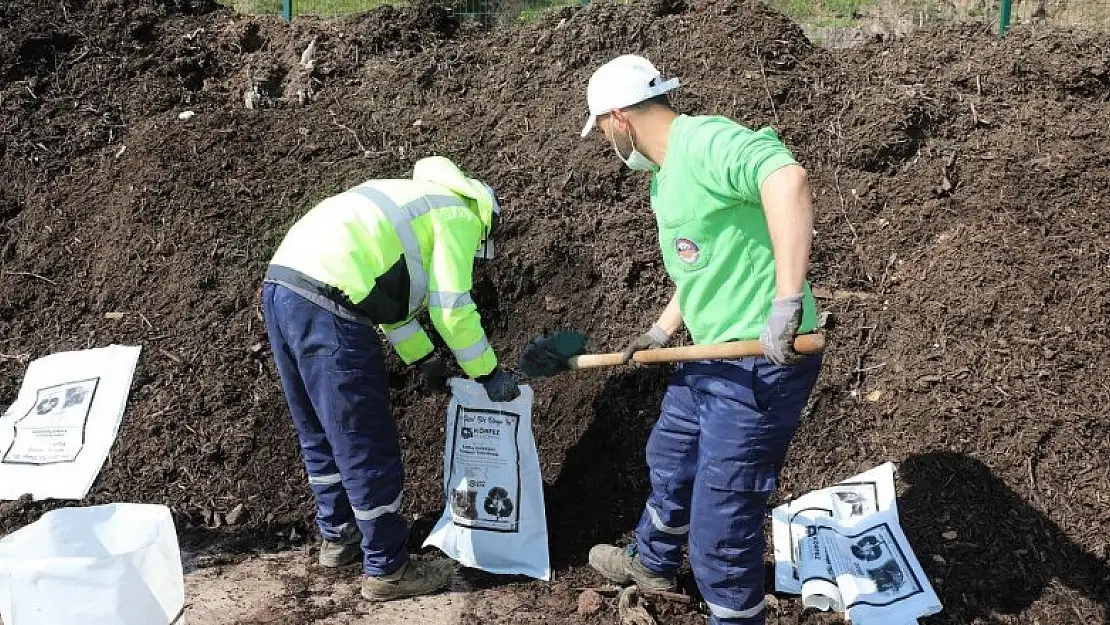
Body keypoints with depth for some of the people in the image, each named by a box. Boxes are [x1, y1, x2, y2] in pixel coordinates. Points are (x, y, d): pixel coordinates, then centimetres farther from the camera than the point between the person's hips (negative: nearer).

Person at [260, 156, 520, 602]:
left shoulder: (416, 200, 31)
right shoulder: (459, 213, 5)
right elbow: (452, 310, -2)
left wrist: (425, 360, 38)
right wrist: (490, 374, 9)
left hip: (281, 285, 10)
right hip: (325, 304, -10)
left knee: (320, 435, 23)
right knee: (367, 447, 2)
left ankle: (338, 537, 39)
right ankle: (387, 569, 14)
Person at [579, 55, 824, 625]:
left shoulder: (704, 141, -20)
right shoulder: (666, 175, 14)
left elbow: (787, 178, -38)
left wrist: (786, 303, -41)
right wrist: (663, 330, 26)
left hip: (761, 366, -11)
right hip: (713, 357, 11)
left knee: (722, 524, -1)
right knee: (670, 458, 30)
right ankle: (652, 563, 56)